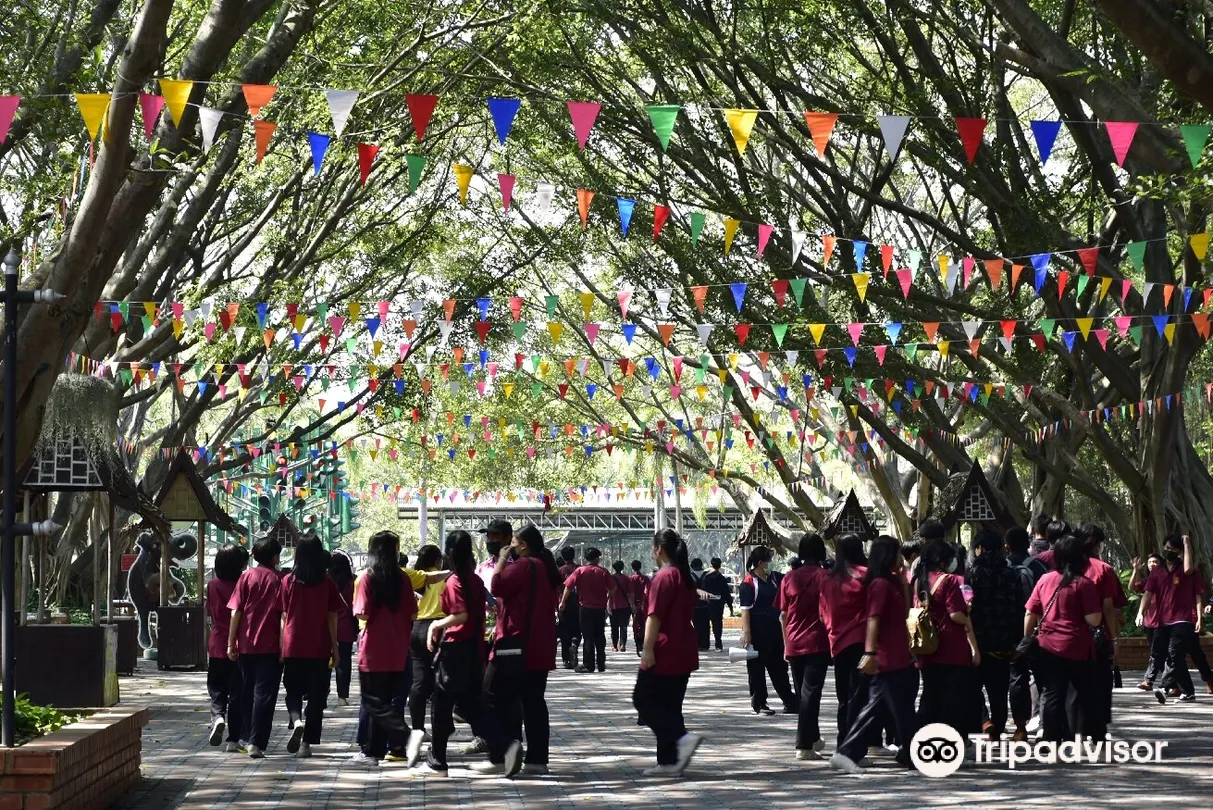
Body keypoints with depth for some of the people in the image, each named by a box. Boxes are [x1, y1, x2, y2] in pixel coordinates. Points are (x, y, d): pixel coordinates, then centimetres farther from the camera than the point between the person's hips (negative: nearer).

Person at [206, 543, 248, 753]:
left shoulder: (213, 585, 0)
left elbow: (208, 612, 12)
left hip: (217, 644, 2)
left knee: (216, 688, 17)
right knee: (237, 693, 4)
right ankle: (233, 741, 4)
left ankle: (217, 716, -12)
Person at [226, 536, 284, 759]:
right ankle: (256, 742, -12)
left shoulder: (246, 577, 3)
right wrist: (283, 647, -4)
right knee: (264, 694, -3)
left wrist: (231, 643, 3)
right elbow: (283, 615, -6)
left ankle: (248, 738, 24)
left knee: (248, 692, 17)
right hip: (270, 646, -3)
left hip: (246, 645, 3)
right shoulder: (278, 580, -3)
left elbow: (236, 612, -1)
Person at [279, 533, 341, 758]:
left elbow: (284, 616, 2)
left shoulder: (289, 581, -2)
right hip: (319, 648, 0)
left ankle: (296, 721, -15)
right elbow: (332, 618, -1)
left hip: (293, 646, 0)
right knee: (316, 695, 7)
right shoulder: (327, 583, -3)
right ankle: (307, 742, 4)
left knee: (293, 690, 14)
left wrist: (281, 646, 9)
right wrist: (334, 647, 7)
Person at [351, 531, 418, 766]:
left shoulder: (367, 578, -10)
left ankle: (406, 735, -22)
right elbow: (412, 614, 3)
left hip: (373, 651, -5)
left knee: (374, 703, -1)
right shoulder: (401, 578, 1)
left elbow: (363, 614, -15)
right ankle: (372, 751, 19)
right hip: (397, 651, 5)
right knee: (382, 701, 14)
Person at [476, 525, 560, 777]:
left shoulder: (523, 566, -12)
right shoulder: (547, 569, 16)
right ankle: (537, 759, 5)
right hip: (540, 648, 9)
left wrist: (502, 559, -9)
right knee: (533, 702, 8)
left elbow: (497, 586, -22)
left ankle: (503, 752, -18)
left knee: (493, 699, -4)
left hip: (516, 645, -9)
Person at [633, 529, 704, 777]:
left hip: (665, 653, -9)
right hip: (684, 653, 9)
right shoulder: (686, 577, 15)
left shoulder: (664, 576, -13)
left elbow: (654, 616, -20)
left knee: (643, 699, -2)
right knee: (670, 706, 11)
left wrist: (647, 649, -21)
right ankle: (669, 761, 9)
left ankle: (682, 738, -17)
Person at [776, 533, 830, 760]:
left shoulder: (789, 578, 4)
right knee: (810, 692, -5)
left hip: (794, 644, 3)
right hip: (818, 643, -3)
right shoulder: (826, 577, -4)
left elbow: (783, 615, 7)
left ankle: (813, 738, 27)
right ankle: (804, 745, -12)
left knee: (802, 693, 16)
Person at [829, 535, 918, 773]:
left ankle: (846, 753, 4)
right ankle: (912, 755, 11)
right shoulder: (881, 584, -14)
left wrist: (903, 580, 12)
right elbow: (873, 619, -22)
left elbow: (904, 611, 19)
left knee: (877, 709, 8)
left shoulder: (889, 582, 15)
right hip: (889, 660, -10)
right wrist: (870, 652, -30)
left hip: (897, 658, 10)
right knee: (903, 711, 1)